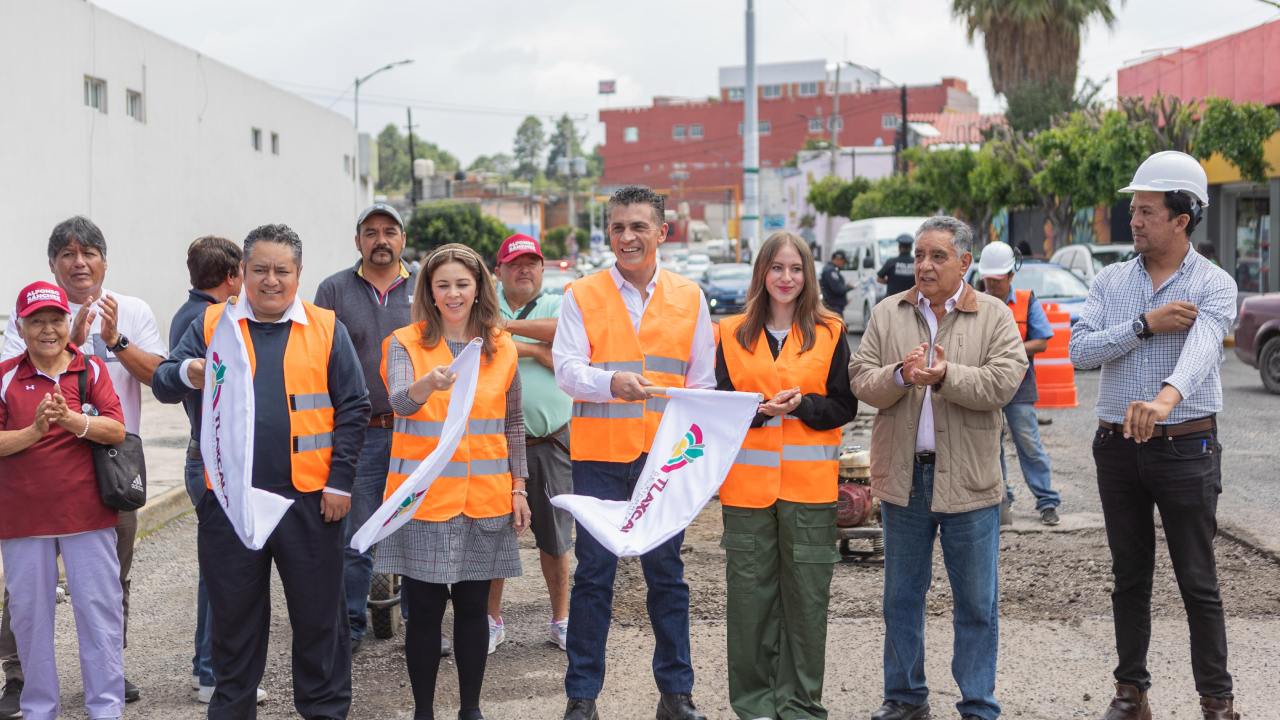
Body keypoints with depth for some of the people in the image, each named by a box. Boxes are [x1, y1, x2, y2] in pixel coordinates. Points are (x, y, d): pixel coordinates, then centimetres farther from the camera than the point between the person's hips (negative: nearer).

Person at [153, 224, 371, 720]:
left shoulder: (326, 329, 5)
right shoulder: (211, 324, 7)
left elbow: (353, 408, 4)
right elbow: (161, 383, 0)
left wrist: (340, 481, -2)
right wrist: (188, 374, -23)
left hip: (309, 497, 0)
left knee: (318, 610, 7)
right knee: (234, 612, 10)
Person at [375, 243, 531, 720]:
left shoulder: (501, 348, 7)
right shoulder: (406, 344, -2)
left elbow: (513, 424, 13)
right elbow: (400, 401, -21)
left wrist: (518, 486, 8)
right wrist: (430, 383, -42)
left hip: (485, 498, 2)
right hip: (424, 497, -2)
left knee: (473, 608, 9)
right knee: (425, 610, 2)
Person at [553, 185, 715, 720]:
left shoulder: (689, 297, 8)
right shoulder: (582, 296, 2)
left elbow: (703, 381, 11)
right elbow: (565, 368, -8)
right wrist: (612, 382, -28)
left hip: (665, 455, 2)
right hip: (599, 455, -1)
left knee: (666, 571, 7)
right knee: (593, 574, 2)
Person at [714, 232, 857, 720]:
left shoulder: (829, 333, 6)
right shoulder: (733, 333, 8)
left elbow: (844, 406, 3)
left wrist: (800, 405, -15)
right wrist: (761, 408, -14)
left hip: (809, 483, -1)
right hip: (747, 483, 1)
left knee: (807, 592, 2)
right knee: (750, 590, 3)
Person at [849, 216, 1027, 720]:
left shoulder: (994, 316, 1)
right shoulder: (888, 315, 9)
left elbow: (1003, 382, -11)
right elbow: (861, 380, 1)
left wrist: (947, 376, -23)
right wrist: (899, 375, -17)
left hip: (968, 480, -2)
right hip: (902, 476, 3)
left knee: (976, 602, 4)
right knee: (902, 595, 12)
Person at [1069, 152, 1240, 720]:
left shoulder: (1213, 285, -6)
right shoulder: (1110, 281, 7)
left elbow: (1201, 348, -26)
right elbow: (1079, 351, -4)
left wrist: (1167, 396, -46)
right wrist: (1145, 325, -16)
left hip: (1187, 445, -4)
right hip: (1118, 445, 4)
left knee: (1199, 582, 1)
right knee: (1129, 577, 11)